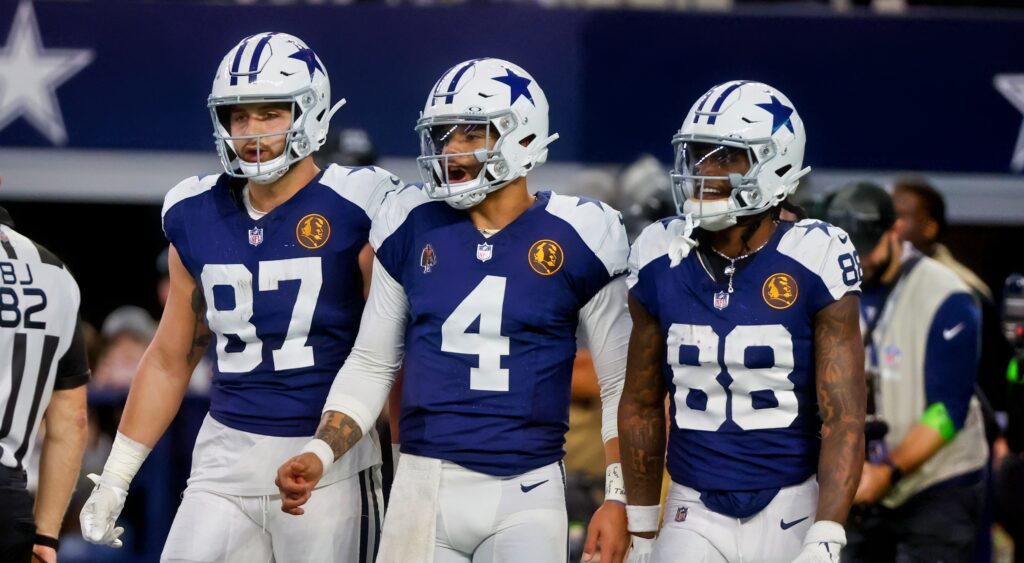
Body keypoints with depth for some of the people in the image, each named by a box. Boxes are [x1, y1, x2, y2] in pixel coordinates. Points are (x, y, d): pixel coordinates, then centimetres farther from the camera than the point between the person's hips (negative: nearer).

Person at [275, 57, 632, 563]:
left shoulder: (575, 239, -2)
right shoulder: (413, 228, 5)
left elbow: (621, 385, 3)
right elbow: (371, 365, 13)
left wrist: (618, 499, -4)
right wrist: (320, 455, 0)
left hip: (527, 497, -2)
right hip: (425, 488, 2)